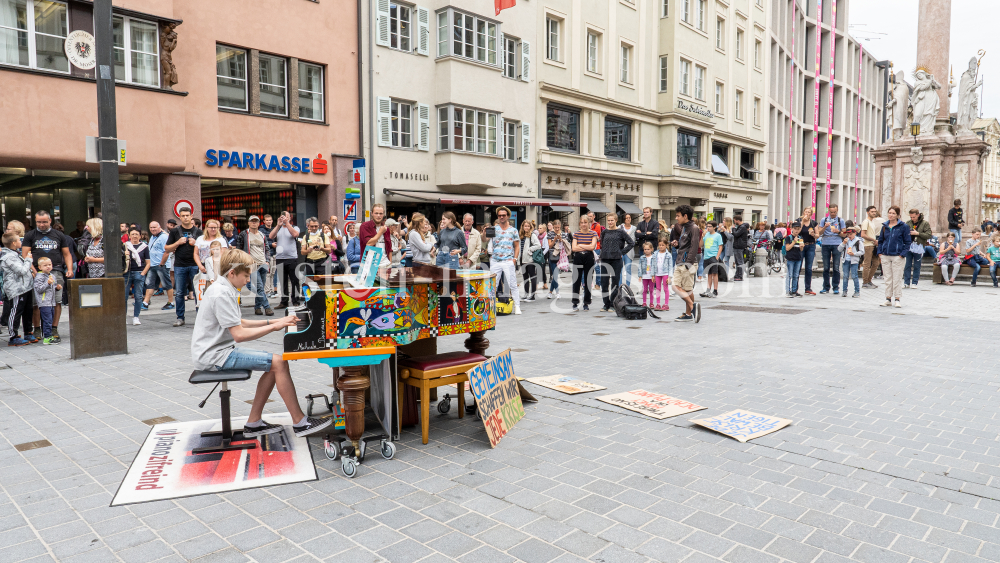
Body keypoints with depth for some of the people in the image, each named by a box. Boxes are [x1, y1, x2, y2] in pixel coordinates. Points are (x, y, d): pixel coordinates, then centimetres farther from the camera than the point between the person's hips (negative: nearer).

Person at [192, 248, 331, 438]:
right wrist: (273, 327, -17)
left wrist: (272, 322, 10)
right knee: (279, 363, -16)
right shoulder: (221, 294, -19)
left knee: (274, 364, 7)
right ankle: (300, 423, -11)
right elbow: (239, 334, -23)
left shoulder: (224, 289, 14)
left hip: (219, 350, 10)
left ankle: (253, 423, 8)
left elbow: (238, 323, 20)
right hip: (214, 355, -10)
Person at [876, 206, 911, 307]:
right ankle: (888, 299, 16)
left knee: (897, 278, -1)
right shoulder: (885, 226, 9)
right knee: (888, 278, 9)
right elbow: (880, 240, 18)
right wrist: (880, 252, 6)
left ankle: (897, 299, 6)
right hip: (885, 256, 4)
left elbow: (907, 242, -1)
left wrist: (902, 254, -9)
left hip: (897, 256, -4)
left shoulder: (903, 226, -3)